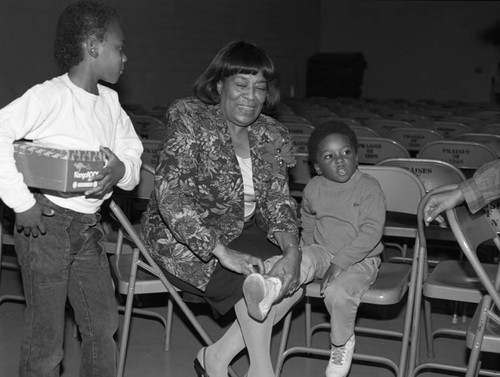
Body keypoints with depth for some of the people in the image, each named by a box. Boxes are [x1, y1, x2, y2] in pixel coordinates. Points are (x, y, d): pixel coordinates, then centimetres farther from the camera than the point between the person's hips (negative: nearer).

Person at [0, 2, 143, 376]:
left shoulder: (110, 101, 6)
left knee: (104, 325, 15)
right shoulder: (49, 96, -16)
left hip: (88, 227, 7)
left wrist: (122, 169, -11)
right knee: (45, 339, 3)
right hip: (46, 223, -7)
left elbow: (133, 151, 13)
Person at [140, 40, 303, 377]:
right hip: (182, 238, -6)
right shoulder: (189, 120, -15)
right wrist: (223, 252, -36)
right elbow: (171, 195, -26)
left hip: (242, 232, 6)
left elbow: (278, 202, -1)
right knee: (259, 275, -26)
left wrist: (292, 251, -22)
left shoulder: (273, 137, 2)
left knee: (299, 274, -13)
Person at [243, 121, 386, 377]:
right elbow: (307, 220, 24)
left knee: (338, 293, -28)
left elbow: (371, 232, -20)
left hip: (359, 260, -4)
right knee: (301, 260, -27)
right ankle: (270, 290, -53)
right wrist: (306, 249, 10)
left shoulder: (369, 189, -13)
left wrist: (340, 262, -23)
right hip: (322, 252, 4)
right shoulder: (313, 188, 3)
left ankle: (341, 344, -2)